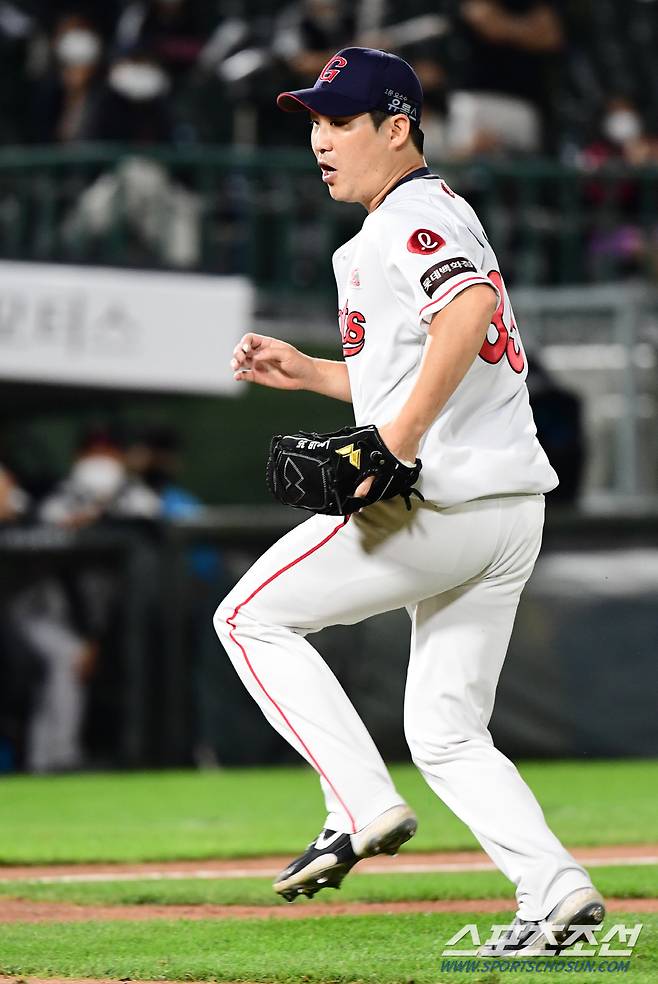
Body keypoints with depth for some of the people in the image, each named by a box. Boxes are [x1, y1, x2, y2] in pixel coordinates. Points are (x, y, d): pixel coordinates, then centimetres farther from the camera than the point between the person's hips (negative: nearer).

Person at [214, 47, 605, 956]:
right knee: (446, 735, 13)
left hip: (439, 503, -10)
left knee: (252, 617, 3)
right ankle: (555, 889, -1)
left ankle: (363, 807, -6)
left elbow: (470, 306, -30)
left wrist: (396, 441, -32)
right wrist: (310, 373, 23)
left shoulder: (410, 218, -9)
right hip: (510, 510, 10)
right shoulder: (444, 218, 23)